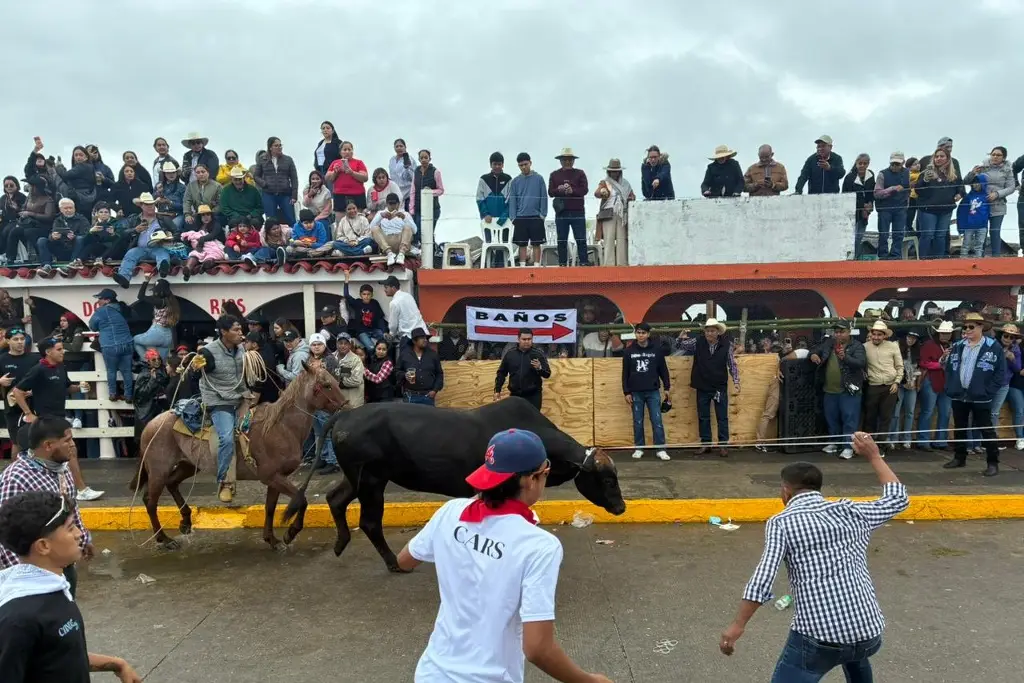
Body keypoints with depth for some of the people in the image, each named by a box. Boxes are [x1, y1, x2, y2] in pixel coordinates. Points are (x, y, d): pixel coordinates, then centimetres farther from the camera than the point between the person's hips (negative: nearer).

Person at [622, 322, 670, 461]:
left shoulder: (657, 350, 0)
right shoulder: (629, 351, 0)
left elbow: (663, 370, 6)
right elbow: (625, 373, 3)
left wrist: (667, 387, 5)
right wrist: (626, 392, -1)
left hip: (653, 392, -1)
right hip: (636, 393, 1)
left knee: (657, 421, -2)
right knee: (638, 422, 7)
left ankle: (660, 449, 4)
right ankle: (639, 448, 17)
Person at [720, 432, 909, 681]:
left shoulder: (781, 522, -1)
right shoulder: (852, 512, 11)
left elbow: (763, 578, -14)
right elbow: (898, 498, 28)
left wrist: (737, 625, -11)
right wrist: (874, 456, 36)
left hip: (817, 637, -6)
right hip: (870, 634, 6)